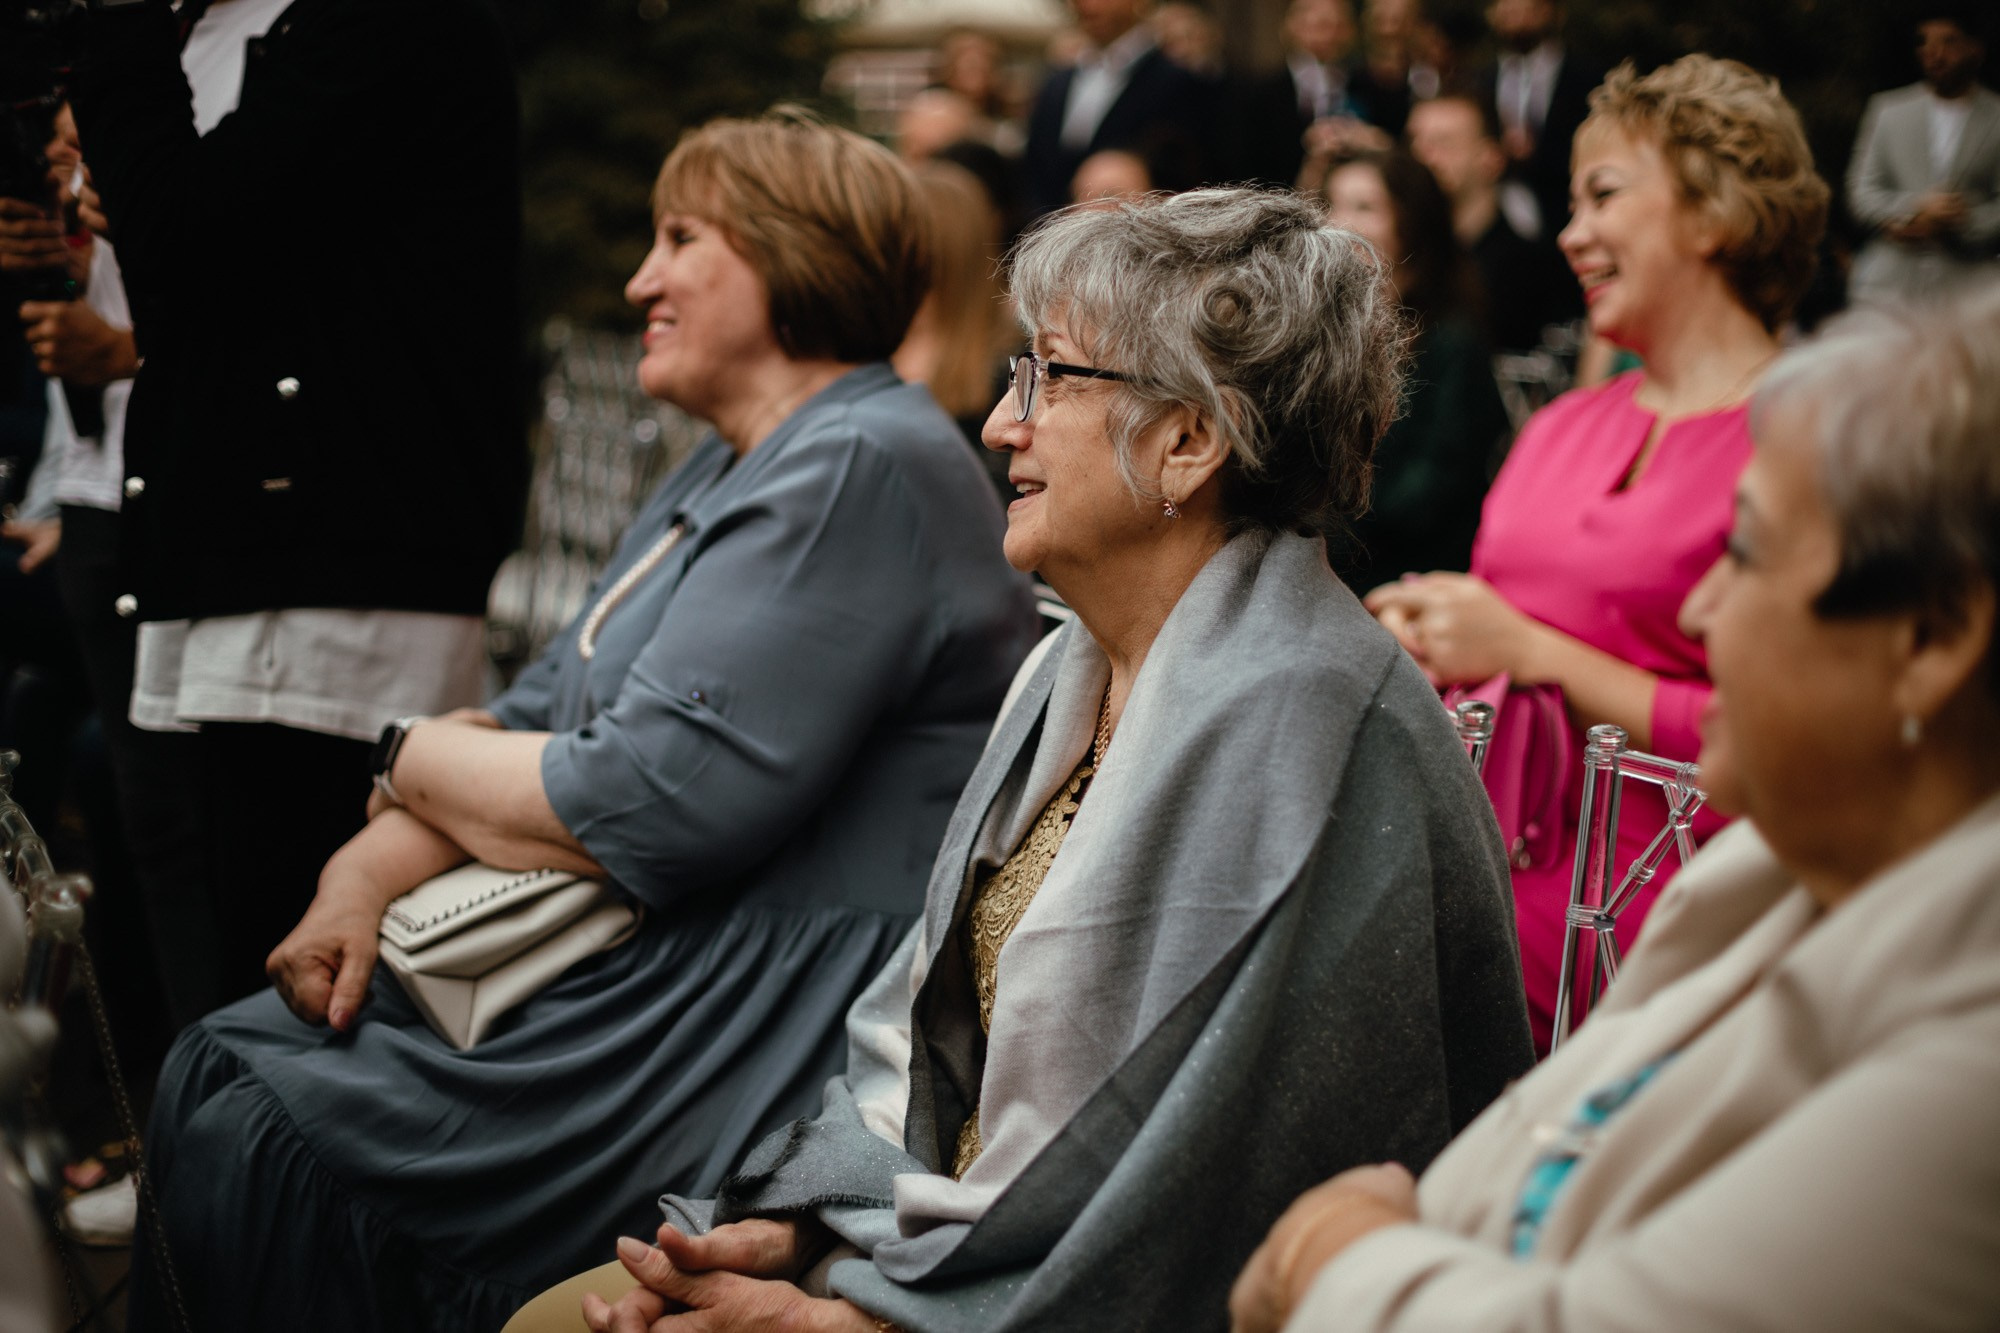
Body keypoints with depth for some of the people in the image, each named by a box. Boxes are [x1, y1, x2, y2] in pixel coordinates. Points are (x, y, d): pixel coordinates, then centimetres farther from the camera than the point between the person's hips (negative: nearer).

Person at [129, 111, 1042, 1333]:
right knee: (218, 1065, 4)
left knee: (260, 1147, -15)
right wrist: (367, 874, -2)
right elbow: (541, 720, 16)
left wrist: (417, 758, -4)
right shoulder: (731, 473, 19)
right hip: (618, 959, 11)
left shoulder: (863, 469, -16)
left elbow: (646, 807, -22)